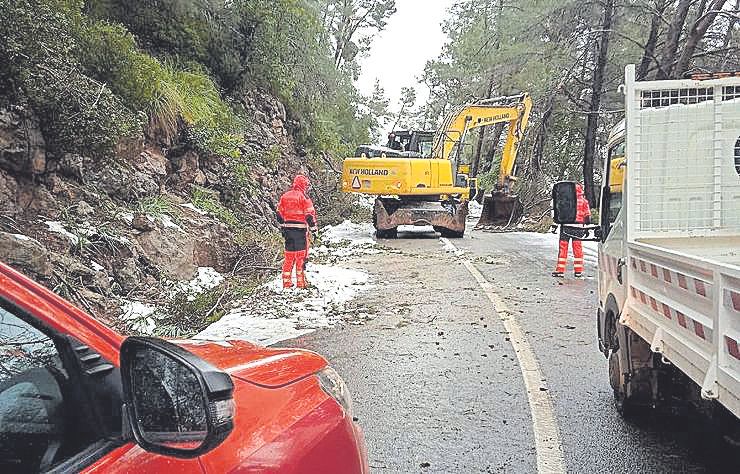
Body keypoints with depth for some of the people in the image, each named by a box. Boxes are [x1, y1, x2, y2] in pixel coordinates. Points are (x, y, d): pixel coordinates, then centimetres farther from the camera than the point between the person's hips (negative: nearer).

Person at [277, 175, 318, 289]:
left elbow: (279, 214, 15)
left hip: (288, 229, 6)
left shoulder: (284, 196, 10)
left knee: (289, 256, 12)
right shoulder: (303, 197, -9)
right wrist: (314, 228, -5)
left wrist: (282, 228, 24)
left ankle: (287, 282, 15)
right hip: (300, 229, -5)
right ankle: (301, 282, 3)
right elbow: (309, 215, -12)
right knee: (301, 256, 2)